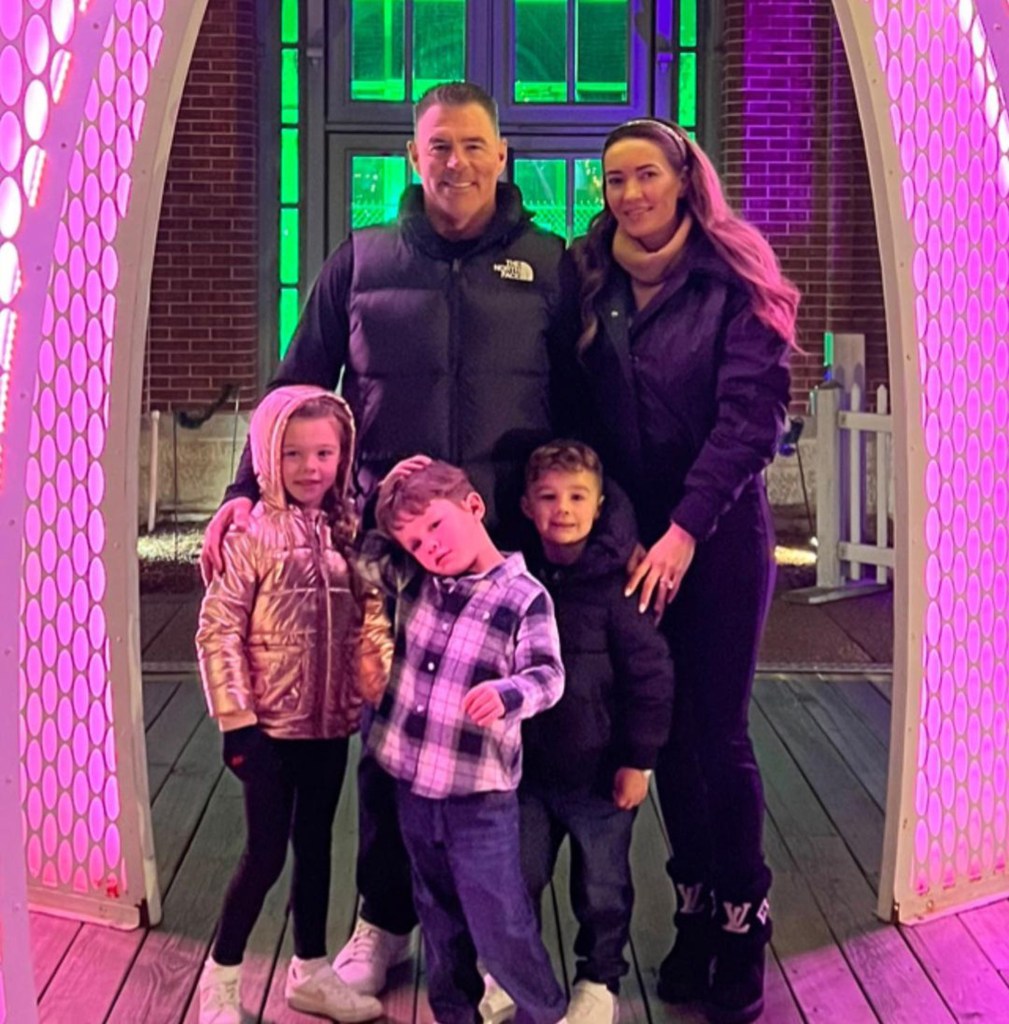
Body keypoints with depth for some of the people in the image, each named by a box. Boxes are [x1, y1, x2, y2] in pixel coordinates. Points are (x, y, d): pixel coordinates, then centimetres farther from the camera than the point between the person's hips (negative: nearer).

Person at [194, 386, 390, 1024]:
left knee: (315, 844, 15)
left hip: (331, 722, 5)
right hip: (271, 726, -5)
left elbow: (372, 617, 9)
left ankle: (311, 972, 30)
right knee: (266, 852, 0)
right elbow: (218, 630, -13)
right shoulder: (252, 533, -11)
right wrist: (236, 720, -14)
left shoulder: (350, 532, 4)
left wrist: (380, 682, -3)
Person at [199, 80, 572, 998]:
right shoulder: (362, 263, 6)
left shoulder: (546, 264, 5)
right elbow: (300, 385, 7)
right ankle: (385, 920, 28)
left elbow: (580, 403, 6)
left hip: (508, 541, -1)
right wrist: (249, 490, -4)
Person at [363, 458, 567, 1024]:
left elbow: (548, 675, -19)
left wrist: (506, 693, -39)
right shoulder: (413, 582, 4)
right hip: (414, 785, 6)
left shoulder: (525, 597, -13)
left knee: (500, 924, 1)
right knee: (439, 916, 20)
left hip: (480, 793, -6)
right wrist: (380, 495, 4)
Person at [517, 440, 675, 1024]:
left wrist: (639, 759, -13)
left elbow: (651, 674, -13)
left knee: (603, 887, 13)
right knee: (516, 879, 16)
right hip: (529, 765, 4)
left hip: (600, 771, -4)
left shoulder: (619, 582, -16)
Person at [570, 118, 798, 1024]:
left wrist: (686, 529, -21)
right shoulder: (589, 285, 6)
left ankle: (743, 924, 13)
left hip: (719, 537, -3)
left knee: (718, 730, -1)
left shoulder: (732, 282, -5)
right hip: (629, 539, 4)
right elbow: (575, 409, 8)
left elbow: (752, 414, -14)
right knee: (665, 729, 8)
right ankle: (694, 913, 21)